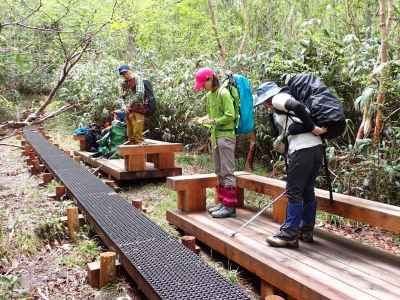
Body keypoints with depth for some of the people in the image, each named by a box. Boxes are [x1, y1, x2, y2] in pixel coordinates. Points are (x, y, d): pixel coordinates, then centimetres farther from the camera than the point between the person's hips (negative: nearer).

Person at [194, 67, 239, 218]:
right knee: (219, 172, 13)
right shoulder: (209, 95, 14)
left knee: (227, 172, -7)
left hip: (226, 135, -9)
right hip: (215, 136, 9)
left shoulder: (223, 93, -11)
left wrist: (213, 121, -16)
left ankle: (230, 206, -4)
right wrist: (205, 119, 3)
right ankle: (222, 202, 21)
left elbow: (230, 115, -17)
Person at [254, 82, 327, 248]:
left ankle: (290, 234, 2)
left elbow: (298, 107, -19)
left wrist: (312, 128, -13)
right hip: (316, 147, 9)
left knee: (293, 192, -3)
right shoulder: (283, 106, 29)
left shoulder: (278, 99, 2)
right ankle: (306, 231, 25)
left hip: (302, 149, -9)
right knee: (307, 191, 15)